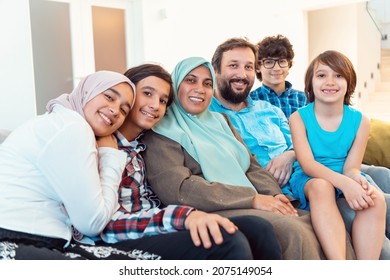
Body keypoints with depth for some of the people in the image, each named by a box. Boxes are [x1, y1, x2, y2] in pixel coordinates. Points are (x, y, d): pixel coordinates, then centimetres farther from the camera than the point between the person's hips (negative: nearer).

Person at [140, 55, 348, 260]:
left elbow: (251, 166, 16)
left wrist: (274, 195, -7)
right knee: (293, 230, -27)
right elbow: (177, 189, -15)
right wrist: (252, 198, -18)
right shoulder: (162, 132, 0)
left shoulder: (219, 121, 21)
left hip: (249, 206, 7)